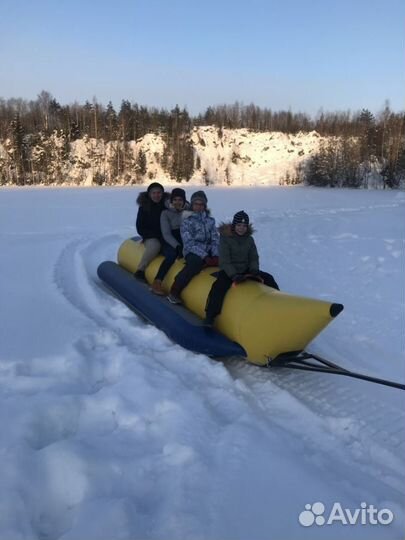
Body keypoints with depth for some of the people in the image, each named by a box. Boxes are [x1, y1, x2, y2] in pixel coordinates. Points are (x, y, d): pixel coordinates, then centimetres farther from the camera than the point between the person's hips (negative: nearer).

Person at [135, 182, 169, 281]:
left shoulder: (167, 204, 1)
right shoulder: (144, 207, 0)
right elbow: (140, 228, -1)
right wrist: (156, 235, -11)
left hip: (166, 237, 2)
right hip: (150, 237, -2)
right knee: (155, 245, -35)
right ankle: (140, 270, -26)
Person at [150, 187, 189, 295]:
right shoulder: (166, 213, 1)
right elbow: (166, 234, -8)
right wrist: (178, 246, -24)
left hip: (185, 242, 2)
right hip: (169, 242, -2)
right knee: (172, 255, -34)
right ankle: (157, 282, -29)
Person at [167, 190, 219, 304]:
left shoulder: (210, 220, 14)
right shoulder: (186, 221, 1)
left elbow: (215, 240, 8)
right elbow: (189, 243, -8)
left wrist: (215, 255, -12)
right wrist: (205, 257, -20)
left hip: (208, 252, 4)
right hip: (192, 252, -4)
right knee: (196, 262, -38)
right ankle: (174, 292, -30)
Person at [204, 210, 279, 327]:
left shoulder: (249, 239, 6)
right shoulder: (225, 238, -10)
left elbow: (254, 258, 8)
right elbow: (225, 260, -16)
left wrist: (254, 270, -13)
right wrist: (234, 275, -28)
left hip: (245, 270, 6)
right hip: (228, 271, -6)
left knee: (268, 278, -4)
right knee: (219, 286, -34)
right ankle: (209, 317, -35)